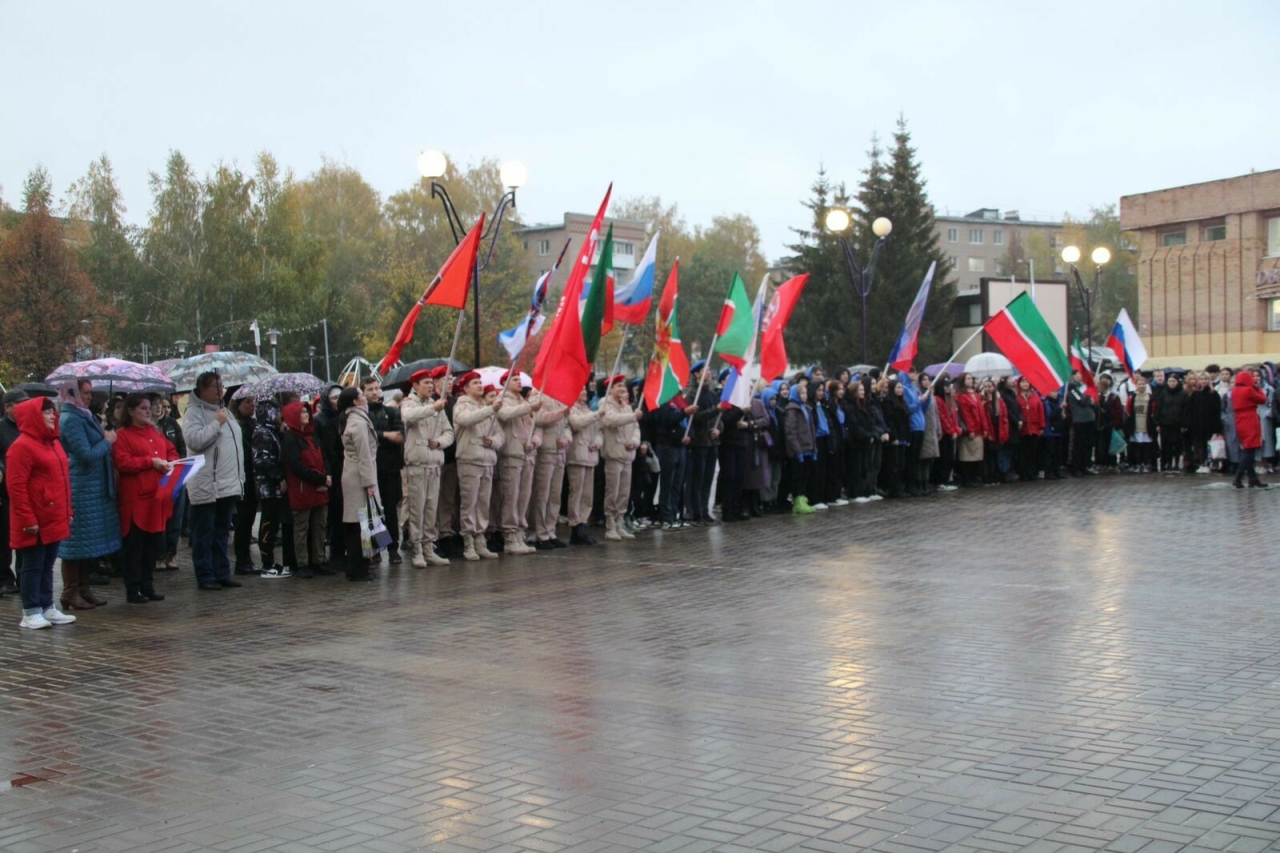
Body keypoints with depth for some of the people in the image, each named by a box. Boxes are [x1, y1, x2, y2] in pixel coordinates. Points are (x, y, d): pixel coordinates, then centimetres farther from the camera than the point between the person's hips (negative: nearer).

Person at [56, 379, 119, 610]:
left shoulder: (84, 416, 15)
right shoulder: (71, 419, -15)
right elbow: (86, 455, -20)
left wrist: (106, 440, 7)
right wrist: (107, 441, -8)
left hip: (95, 487, 9)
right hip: (80, 489, -9)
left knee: (89, 542, 14)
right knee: (78, 540, -3)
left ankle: (83, 589, 22)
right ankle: (70, 593, 4)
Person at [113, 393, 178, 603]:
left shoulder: (156, 432, 16)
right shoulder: (123, 435, -5)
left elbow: (171, 450, 22)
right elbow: (122, 462, -15)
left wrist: (170, 462, 0)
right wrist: (150, 462, -18)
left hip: (157, 496, 7)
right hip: (136, 499, -7)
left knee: (154, 544, 10)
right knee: (135, 546, -1)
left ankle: (148, 586, 18)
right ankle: (133, 590, 5)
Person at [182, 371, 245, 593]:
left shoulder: (225, 411, 18)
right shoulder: (194, 413, -8)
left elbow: (237, 443, 23)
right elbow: (194, 441, -24)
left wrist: (240, 477, 19)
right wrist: (217, 423, -18)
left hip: (229, 485, 8)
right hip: (206, 486, -8)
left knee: (222, 532, 13)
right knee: (205, 534, -1)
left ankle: (222, 574, 19)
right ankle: (205, 577, 4)